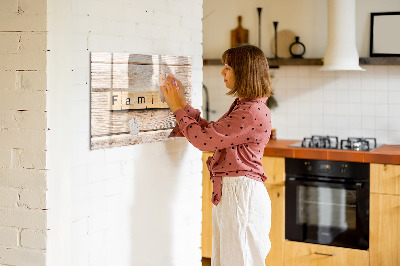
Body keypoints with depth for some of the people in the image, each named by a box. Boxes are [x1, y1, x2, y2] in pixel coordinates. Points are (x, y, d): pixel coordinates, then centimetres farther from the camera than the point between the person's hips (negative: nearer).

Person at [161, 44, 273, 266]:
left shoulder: (253, 112, -20)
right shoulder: (242, 106, 14)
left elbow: (204, 139, -19)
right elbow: (211, 132, 16)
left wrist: (177, 108, -7)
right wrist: (182, 103, 13)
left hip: (242, 193, -10)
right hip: (228, 192, 10)